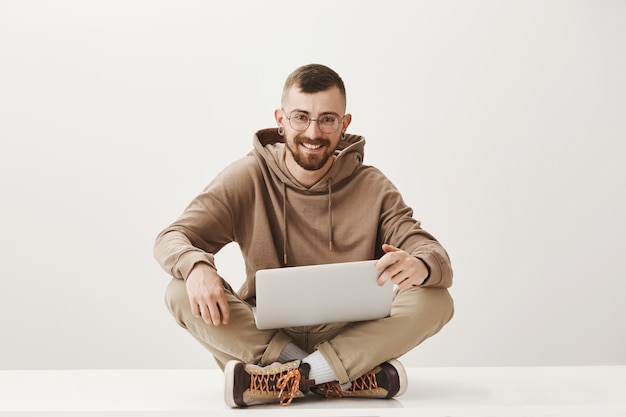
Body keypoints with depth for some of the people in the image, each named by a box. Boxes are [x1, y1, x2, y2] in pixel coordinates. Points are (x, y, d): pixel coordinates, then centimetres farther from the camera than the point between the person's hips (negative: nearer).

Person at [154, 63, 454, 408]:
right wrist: (196, 265, -32)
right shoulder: (247, 179, -1)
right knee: (182, 292, -24)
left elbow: (439, 259, -9)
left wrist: (419, 266, -35)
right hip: (262, 336, 1)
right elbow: (170, 239, -6)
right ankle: (347, 378, -28)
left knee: (435, 300, -22)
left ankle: (292, 376, -27)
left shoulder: (373, 188, -1)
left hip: (349, 337, 0)